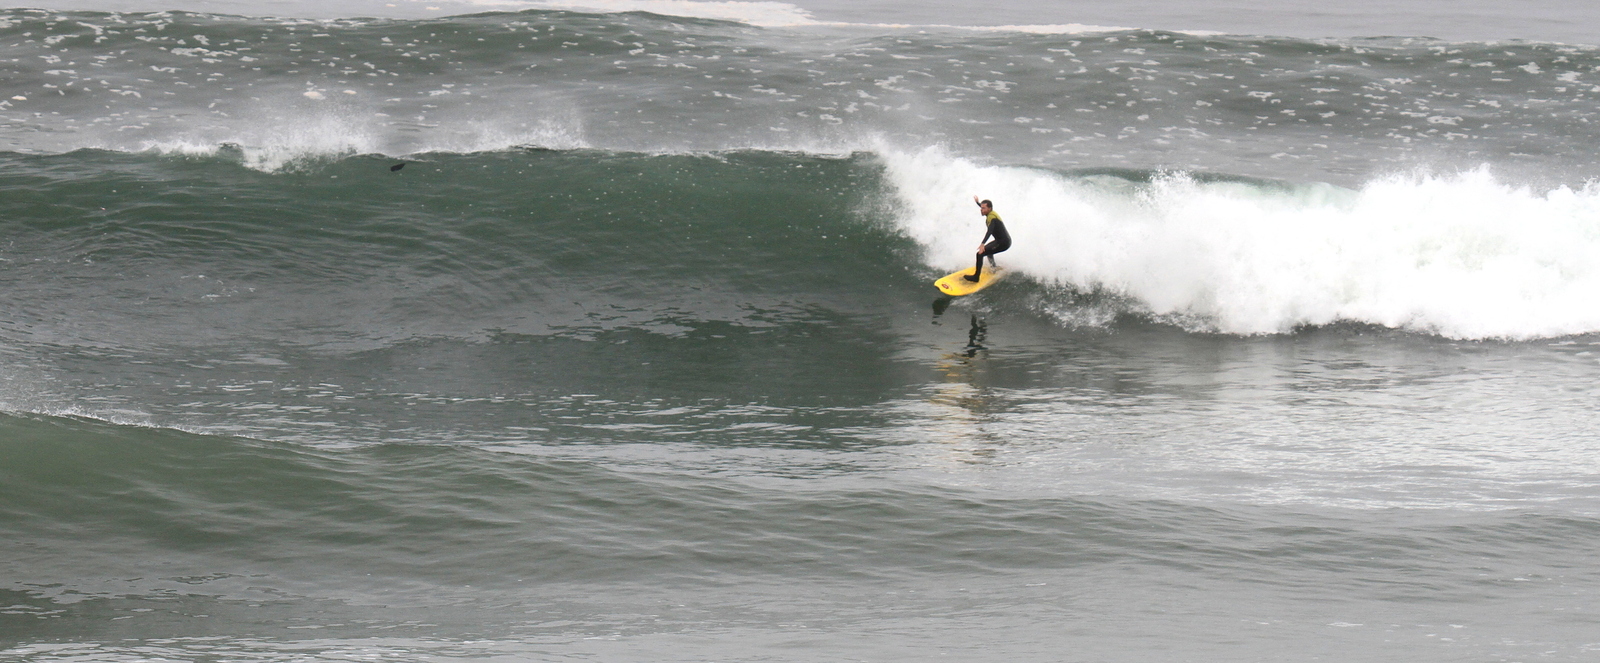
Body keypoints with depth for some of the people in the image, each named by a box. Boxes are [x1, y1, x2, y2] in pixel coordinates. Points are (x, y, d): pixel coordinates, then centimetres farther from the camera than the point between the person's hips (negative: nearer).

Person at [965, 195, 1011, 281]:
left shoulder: (991, 217, -22)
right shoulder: (991, 213, 7)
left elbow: (990, 230, -40)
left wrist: (982, 244, -53)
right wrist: (978, 202, 50)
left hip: (1003, 243, -11)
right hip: (1006, 239, 11)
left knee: (980, 254, -19)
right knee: (987, 247, 38)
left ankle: (976, 277, -13)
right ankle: (993, 267, 52)